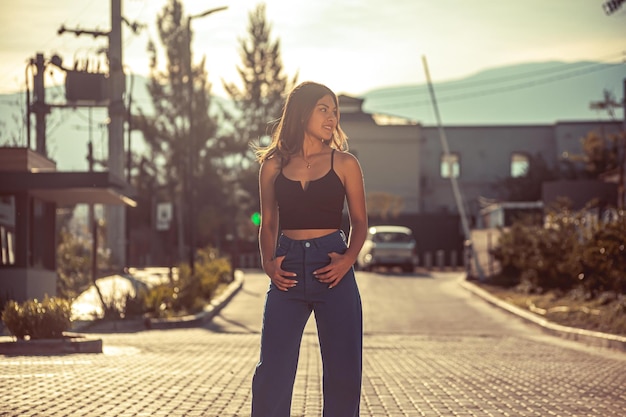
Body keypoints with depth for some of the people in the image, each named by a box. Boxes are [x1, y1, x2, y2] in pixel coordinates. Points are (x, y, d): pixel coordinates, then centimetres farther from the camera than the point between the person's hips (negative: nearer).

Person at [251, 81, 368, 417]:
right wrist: (268, 264, -4)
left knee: (343, 371, 0)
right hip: (289, 273, 1)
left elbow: (359, 222, 7)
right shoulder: (273, 165, 8)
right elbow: (268, 224, 13)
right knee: (272, 372, -1)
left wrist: (348, 259, -10)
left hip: (331, 271, -1)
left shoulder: (344, 163, 5)